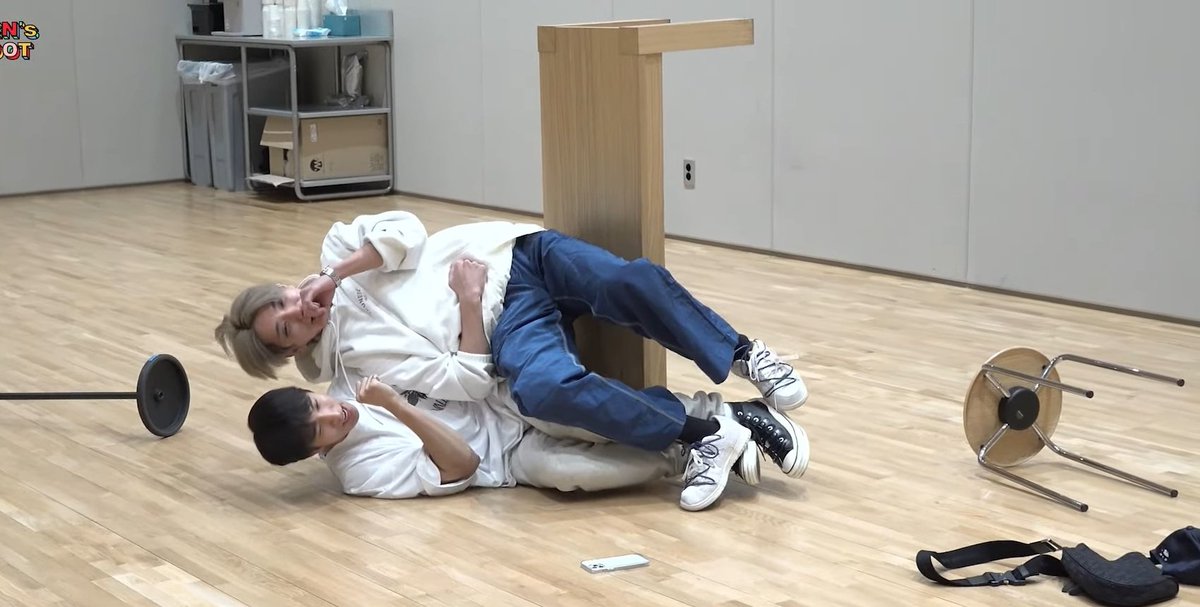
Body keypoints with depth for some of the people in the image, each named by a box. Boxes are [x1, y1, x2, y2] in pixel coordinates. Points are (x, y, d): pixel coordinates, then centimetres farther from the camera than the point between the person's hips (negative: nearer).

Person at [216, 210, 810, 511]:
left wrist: (334, 275, -11)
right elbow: (467, 383, -12)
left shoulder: (336, 251, 10)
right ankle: (709, 433, -30)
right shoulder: (357, 354, -3)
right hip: (503, 325, -3)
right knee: (542, 387, -38)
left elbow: (405, 230, -8)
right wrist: (469, 301, -20)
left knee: (626, 281, -29)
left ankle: (745, 358, -14)